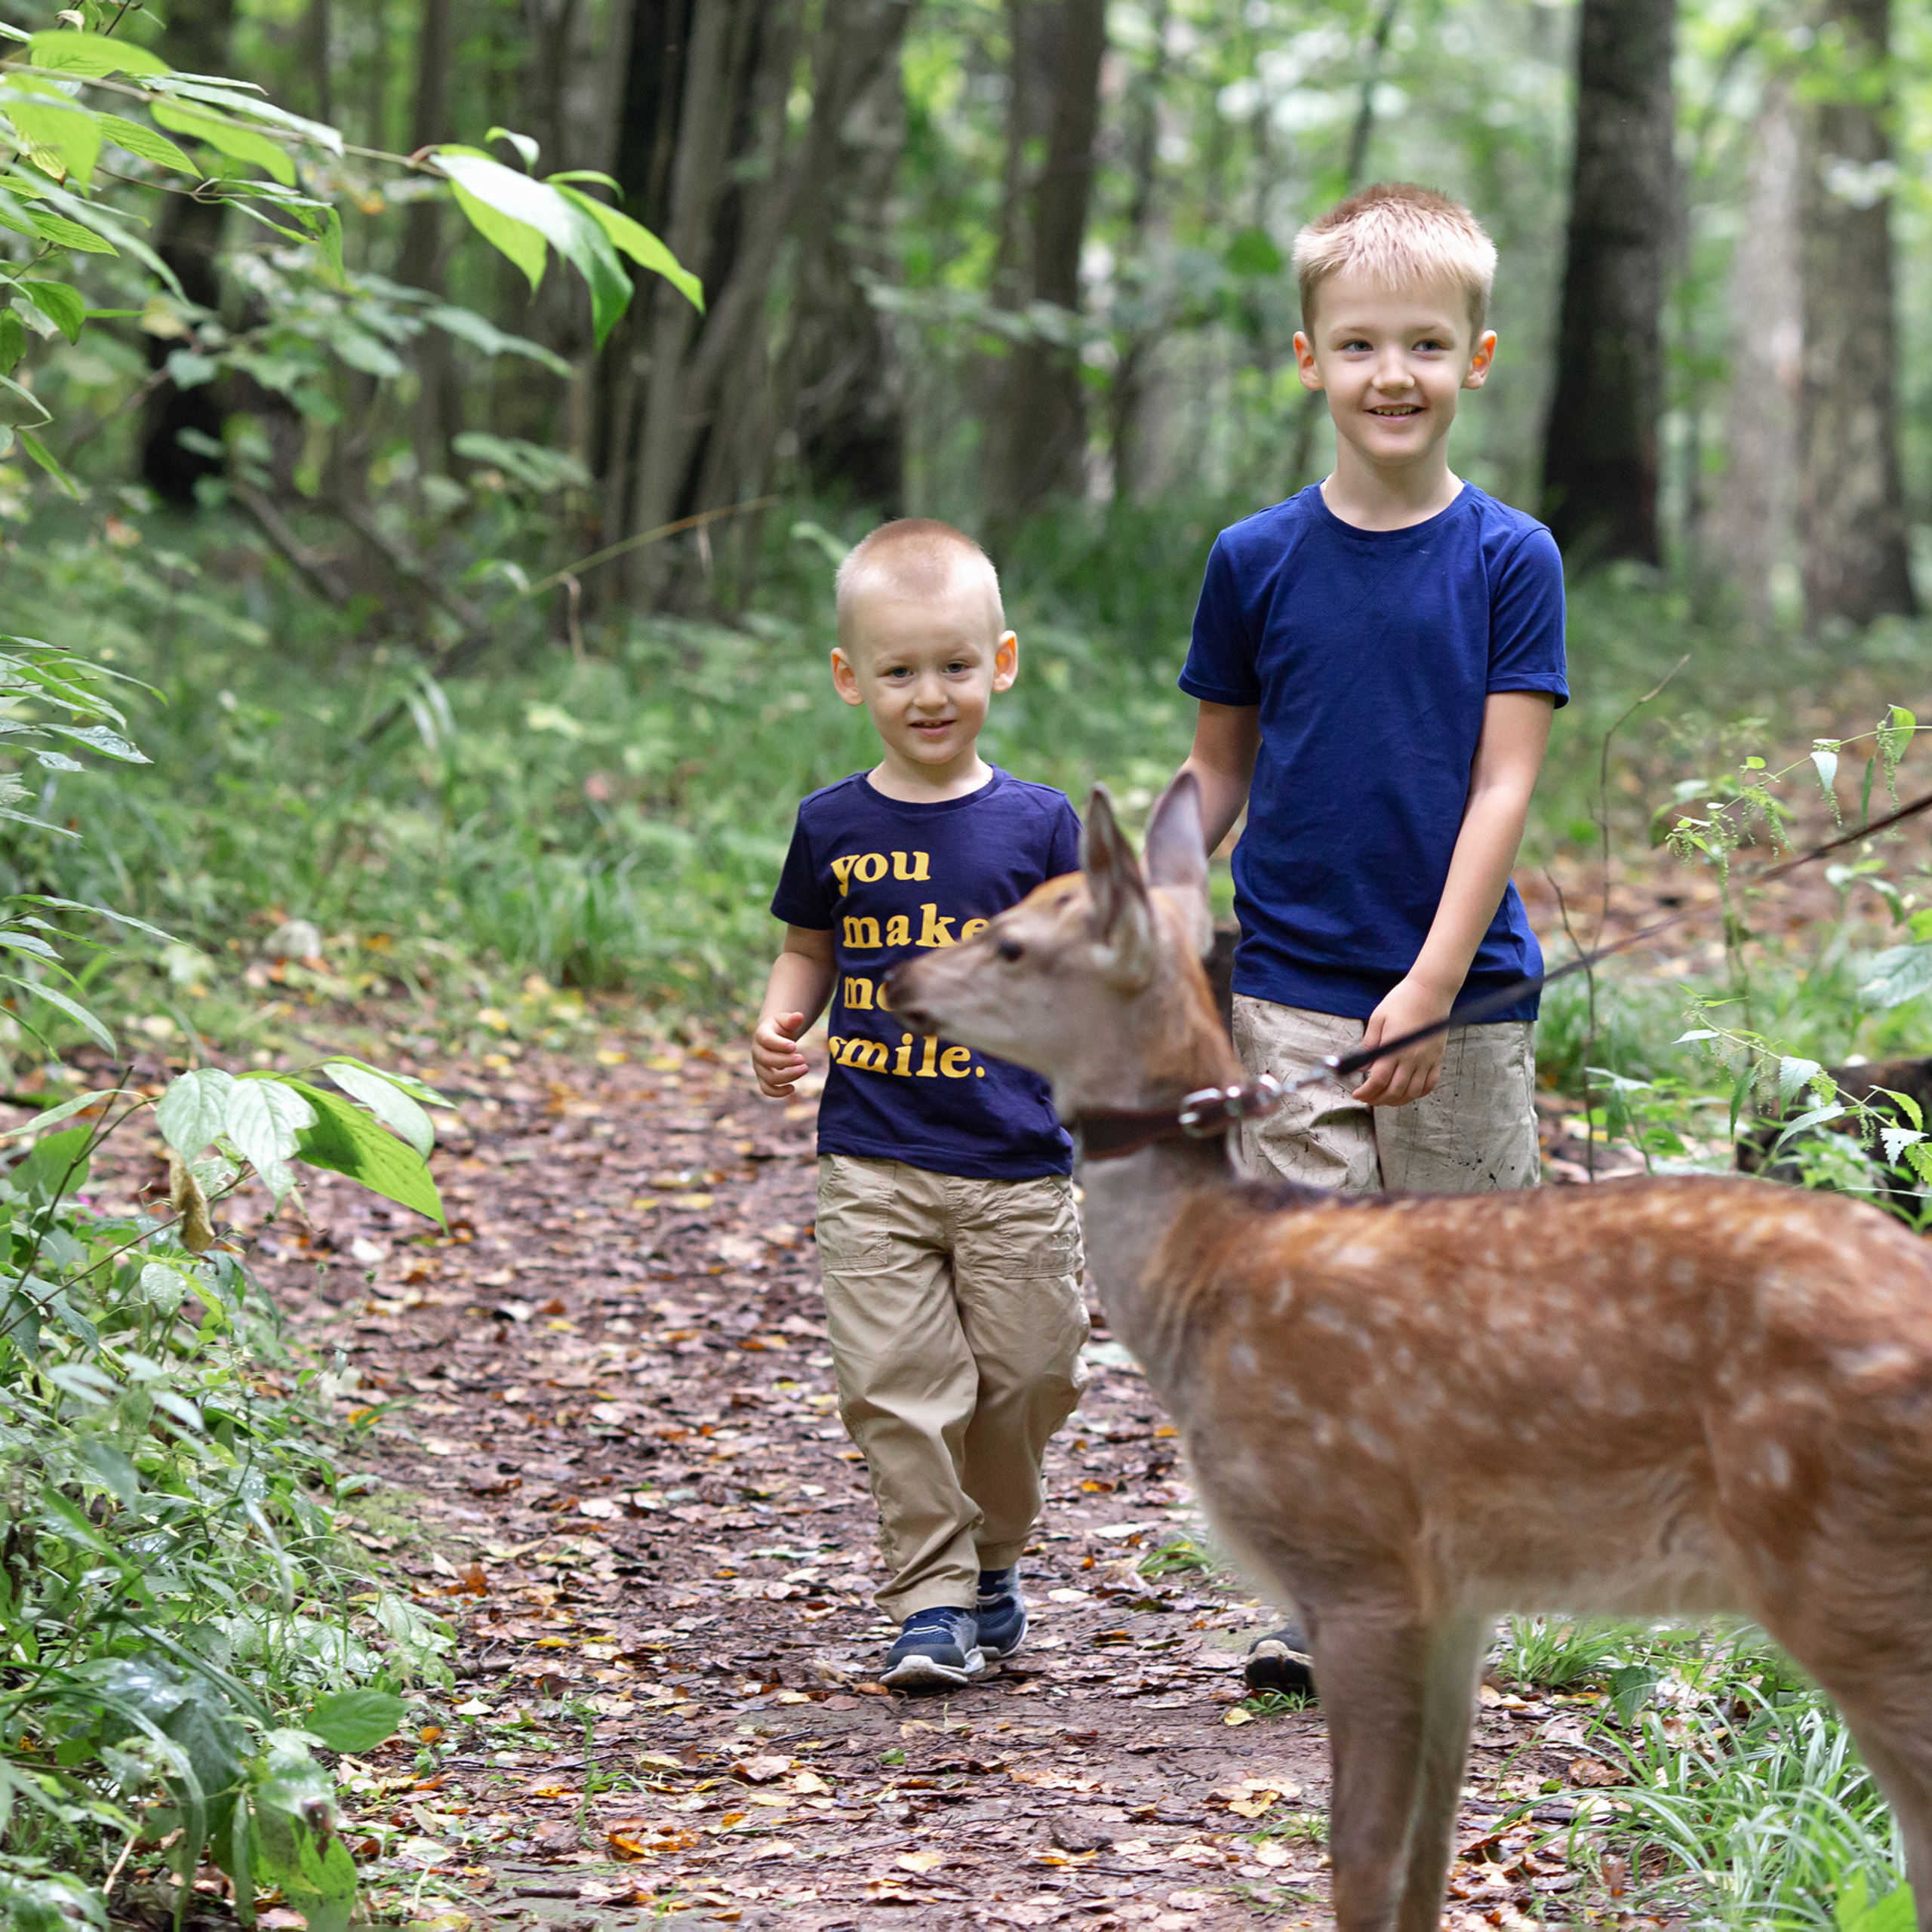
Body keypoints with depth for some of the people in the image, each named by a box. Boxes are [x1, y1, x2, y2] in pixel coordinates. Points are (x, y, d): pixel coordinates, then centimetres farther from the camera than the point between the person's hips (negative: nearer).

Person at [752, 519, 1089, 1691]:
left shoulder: (1039, 823, 1)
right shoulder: (834, 827, 4)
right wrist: (781, 1027, -3)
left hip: (1016, 1166, 0)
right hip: (874, 1165, 0)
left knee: (1023, 1377, 5)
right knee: (898, 1387, -6)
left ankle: (994, 1562, 29)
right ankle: (933, 1601, 2)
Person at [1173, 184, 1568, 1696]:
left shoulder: (1509, 559, -2)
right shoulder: (1257, 561, 3)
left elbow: (1505, 785, -6)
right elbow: (1218, 770, 12)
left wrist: (1435, 982, -14)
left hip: (1464, 1001, 0)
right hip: (1290, 995, 1)